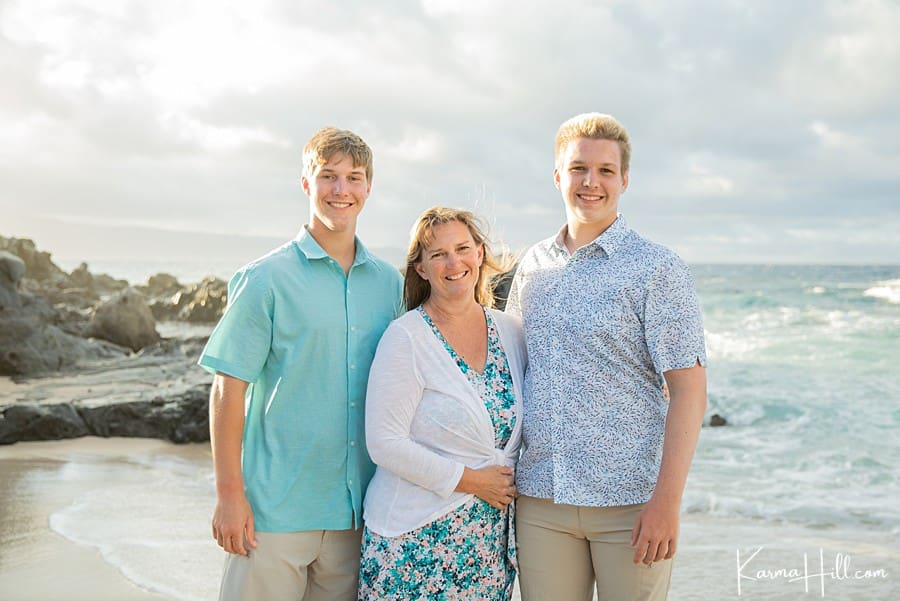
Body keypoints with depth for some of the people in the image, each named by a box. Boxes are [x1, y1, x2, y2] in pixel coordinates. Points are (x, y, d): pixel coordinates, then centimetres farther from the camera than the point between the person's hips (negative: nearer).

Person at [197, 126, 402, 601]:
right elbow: (228, 390, -6)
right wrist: (229, 495, -10)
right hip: (276, 507, -4)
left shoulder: (390, 283, 7)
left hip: (359, 508, 4)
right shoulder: (265, 280, -5)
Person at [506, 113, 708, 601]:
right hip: (540, 498, 4)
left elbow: (689, 390, -9)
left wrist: (667, 500, -16)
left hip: (629, 502, -4)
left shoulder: (658, 269, -4)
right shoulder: (532, 266, 10)